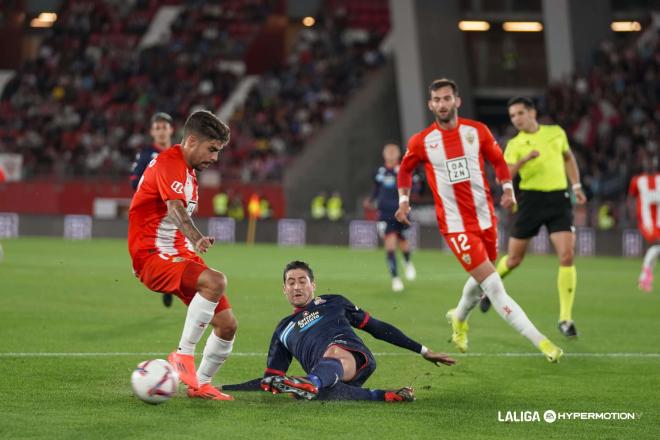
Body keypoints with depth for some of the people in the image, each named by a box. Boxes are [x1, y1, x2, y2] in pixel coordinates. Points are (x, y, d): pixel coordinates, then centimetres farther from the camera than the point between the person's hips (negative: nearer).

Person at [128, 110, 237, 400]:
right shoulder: (169, 163, -15)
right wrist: (197, 240, -50)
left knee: (227, 323, 1)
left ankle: (201, 384, 19)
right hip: (152, 256, -10)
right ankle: (183, 354, -25)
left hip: (179, 254, 10)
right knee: (216, 281, -35)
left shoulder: (188, 170, 17)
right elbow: (176, 209, -34)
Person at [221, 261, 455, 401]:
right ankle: (388, 396, -44)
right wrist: (223, 388, 20)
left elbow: (378, 328, 27)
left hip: (352, 354, -2)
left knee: (332, 352, -41)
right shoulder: (283, 330, 33)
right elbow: (270, 380, 30)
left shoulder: (333, 303, 29)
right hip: (324, 375, 2)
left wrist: (423, 351, 21)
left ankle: (311, 384, -74)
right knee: (320, 392, -40)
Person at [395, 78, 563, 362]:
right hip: (456, 225, -4)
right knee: (494, 287, -14)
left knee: (481, 279, 19)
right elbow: (405, 169, 15)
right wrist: (404, 199, 5)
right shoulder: (421, 142, -3)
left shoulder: (477, 131, 1)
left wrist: (507, 189, -1)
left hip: (486, 219, 4)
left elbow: (497, 160, 13)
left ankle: (459, 318, 52)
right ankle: (541, 343, -18)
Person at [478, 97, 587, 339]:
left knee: (567, 256, -13)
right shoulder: (515, 144, -1)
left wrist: (576, 186, 17)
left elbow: (568, 158, 26)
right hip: (531, 199, -1)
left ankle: (565, 319, -7)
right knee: (514, 259, 5)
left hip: (559, 199, 1)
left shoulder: (556, 133, 9)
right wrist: (524, 160, -28)